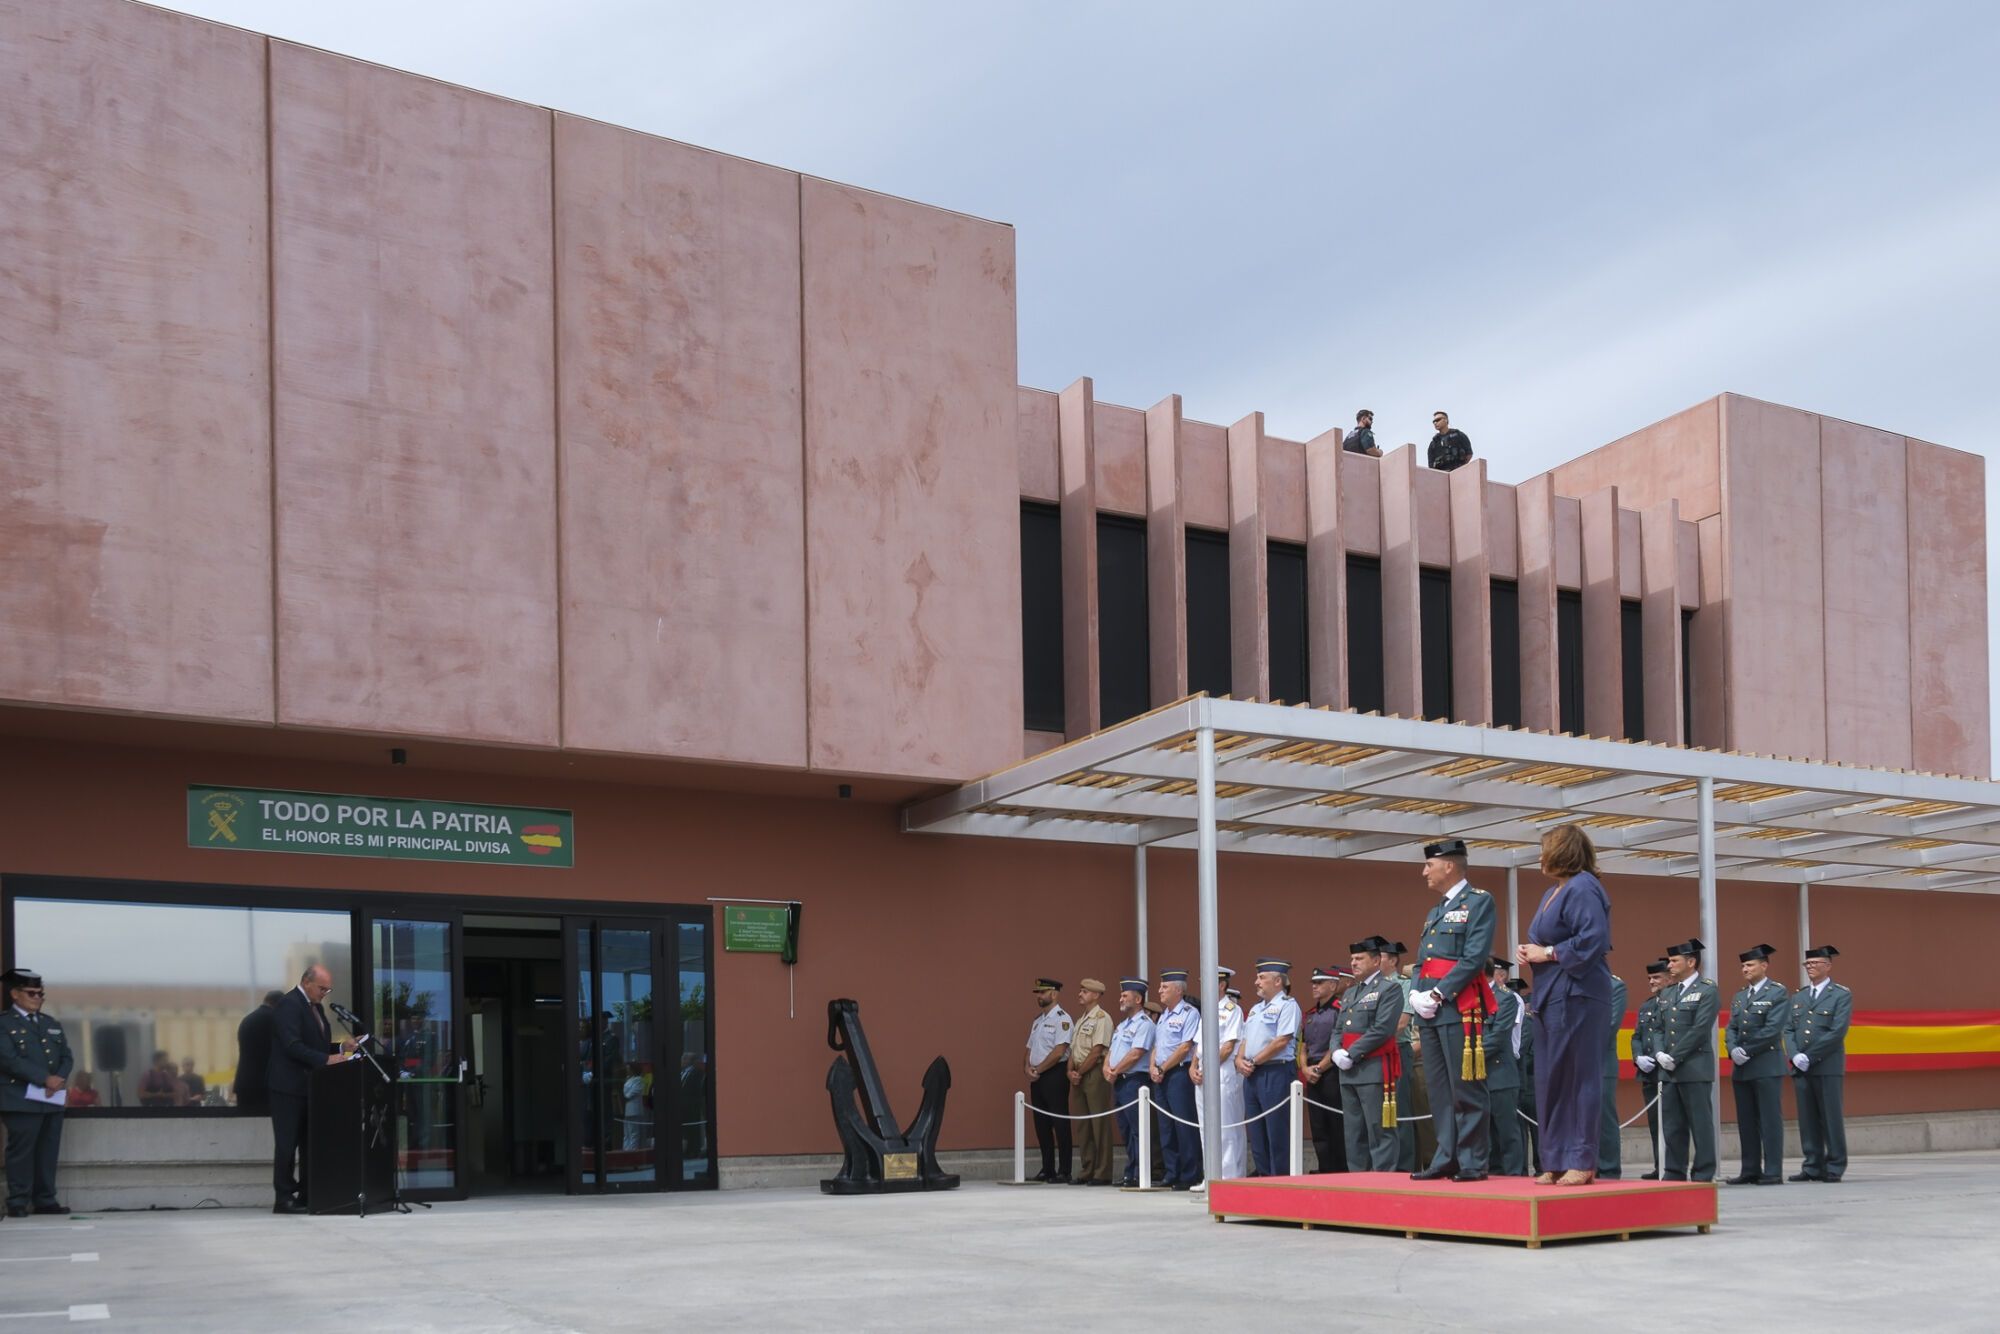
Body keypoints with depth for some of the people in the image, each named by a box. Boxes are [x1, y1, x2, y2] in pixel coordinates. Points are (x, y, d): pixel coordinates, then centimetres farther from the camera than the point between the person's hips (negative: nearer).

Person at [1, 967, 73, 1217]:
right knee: (21, 1152, -5)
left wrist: (60, 1079, -9)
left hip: (54, 1099, 6)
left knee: (48, 1152, 6)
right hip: (22, 1100, -6)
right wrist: (45, 1079, -18)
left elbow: (67, 1057, 14)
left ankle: (45, 1201, 10)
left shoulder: (52, 1025, 20)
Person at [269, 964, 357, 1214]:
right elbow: (293, 1046, -23)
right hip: (290, 1087, -9)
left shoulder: (316, 1007, 16)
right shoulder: (289, 1005, -13)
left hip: (310, 1086, 9)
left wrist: (341, 1048, 5)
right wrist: (326, 1059, -28)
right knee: (288, 1144, -5)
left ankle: (306, 1196, 13)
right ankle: (284, 1198, -1)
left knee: (310, 1144, 9)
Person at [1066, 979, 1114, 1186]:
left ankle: (1102, 1173, -4)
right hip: (1079, 1076, 9)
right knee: (1082, 1126, 9)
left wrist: (1080, 1073, -10)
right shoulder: (1081, 1020, 20)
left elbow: (1097, 1051, -14)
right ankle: (1086, 1171, 14)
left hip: (1095, 1073, -9)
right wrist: (1071, 1071, 2)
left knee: (1099, 1123, -6)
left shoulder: (1101, 1018, -8)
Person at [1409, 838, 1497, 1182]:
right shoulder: (1434, 912, 24)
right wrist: (1416, 994, 2)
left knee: (1466, 1088, -7)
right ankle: (1446, 1158, 10)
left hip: (1460, 1008, -8)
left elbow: (1475, 957, -12)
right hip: (1430, 1011, 8)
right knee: (1439, 1089, 7)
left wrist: (1439, 993, -16)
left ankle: (1473, 1162, -5)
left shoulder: (1479, 902, -1)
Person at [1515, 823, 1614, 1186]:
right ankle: (1557, 1162, 14)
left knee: (1579, 1077, -5)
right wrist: (1527, 951, 6)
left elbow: (1594, 940, -22)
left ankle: (1583, 1162, 0)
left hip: (1577, 996, -10)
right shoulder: (1553, 893, 18)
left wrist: (1548, 953, -15)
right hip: (1551, 996, 10)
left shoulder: (1583, 889, -12)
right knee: (1551, 1081, 9)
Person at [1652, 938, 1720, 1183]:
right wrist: (1659, 1053, -2)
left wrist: (1675, 1057, -15)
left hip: (1695, 1069, -7)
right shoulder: (1667, 993, 18)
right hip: (1669, 1071, 7)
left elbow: (1700, 1030, -13)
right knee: (1672, 1125, 7)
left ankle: (1703, 1174, 1)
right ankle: (1675, 1173, 12)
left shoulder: (1707, 991, -4)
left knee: (1700, 1123, -3)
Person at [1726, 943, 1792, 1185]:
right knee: (1746, 1121, 7)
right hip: (1741, 1067, 7)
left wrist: (1748, 1051, -14)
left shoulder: (1778, 994, -3)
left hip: (1766, 1065, -7)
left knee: (1770, 1120, -5)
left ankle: (1773, 1172, -2)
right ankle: (1750, 1170, 12)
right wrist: (1733, 1050, -6)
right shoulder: (1738, 997, 18)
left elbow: (1773, 1029, -12)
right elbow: (1732, 1028, 13)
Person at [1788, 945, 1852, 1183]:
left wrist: (1810, 1057, -13)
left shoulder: (1842, 995, 1)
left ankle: (1835, 1168, 3)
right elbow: (1789, 1030, 12)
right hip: (1801, 1068, 5)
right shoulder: (1798, 997, 18)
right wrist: (1795, 1055, -7)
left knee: (1831, 1118, -3)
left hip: (1828, 1067, -5)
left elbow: (1837, 1032, -9)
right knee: (1807, 1120, 4)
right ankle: (1812, 1167, 9)